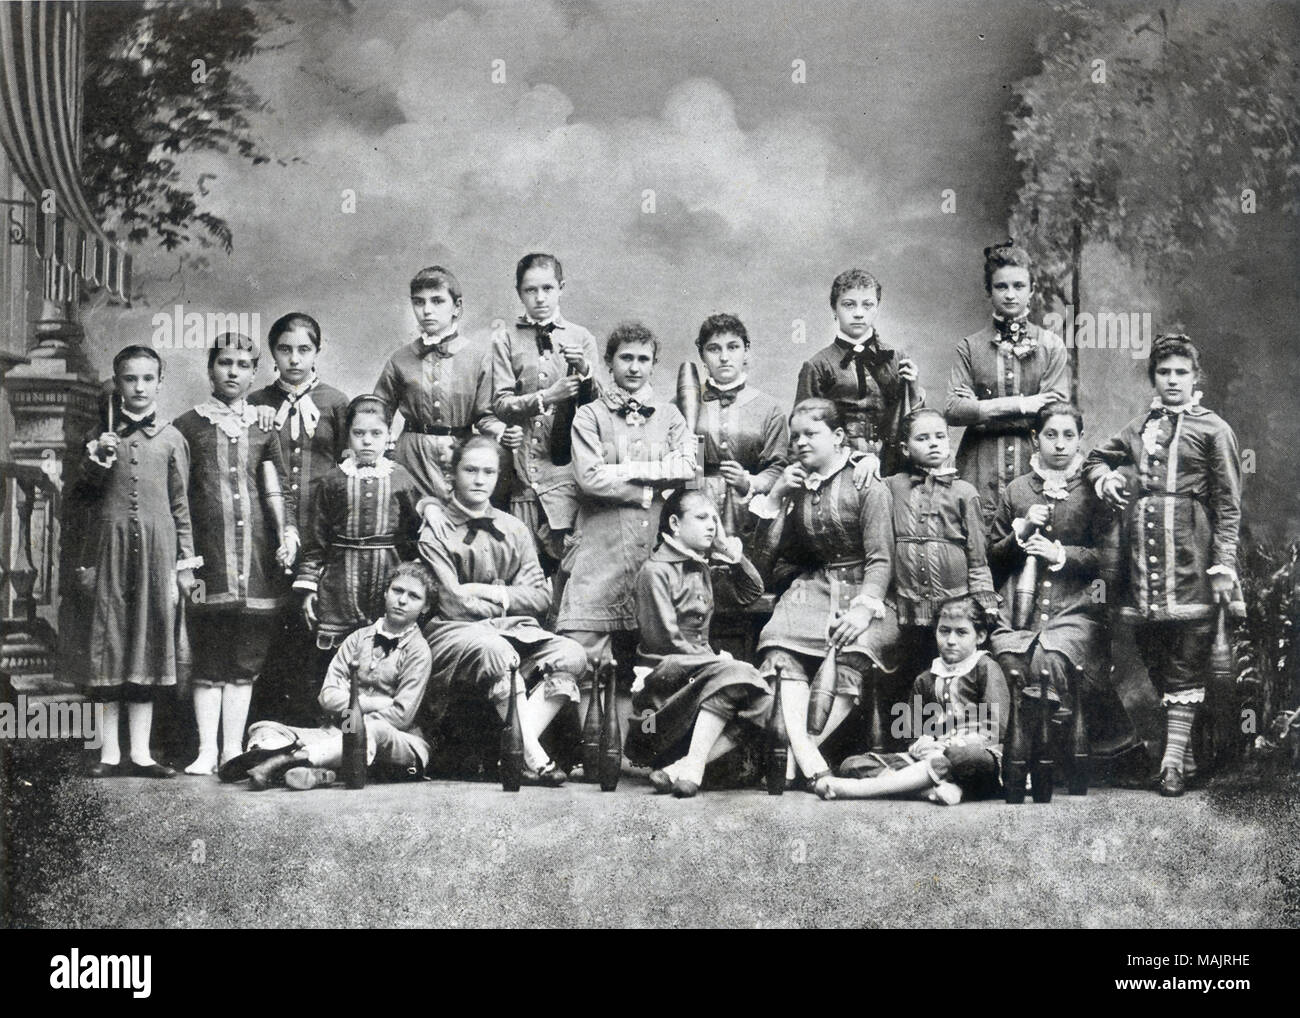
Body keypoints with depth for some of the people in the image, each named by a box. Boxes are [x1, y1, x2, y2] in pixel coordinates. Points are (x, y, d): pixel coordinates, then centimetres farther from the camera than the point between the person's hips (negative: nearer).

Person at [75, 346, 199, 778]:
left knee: (148, 643, 3)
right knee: (108, 641, 0)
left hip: (156, 548, 0)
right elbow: (81, 496, 9)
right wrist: (96, 461, -9)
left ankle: (140, 752, 8)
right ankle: (109, 752, 7)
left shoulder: (171, 439, 9)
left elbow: (181, 504, 10)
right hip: (110, 545, 0)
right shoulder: (100, 435, 9)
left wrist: (185, 562, 7)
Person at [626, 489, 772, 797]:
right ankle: (692, 768, -33)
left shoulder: (705, 568, 16)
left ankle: (679, 769, -26)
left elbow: (752, 593, 24)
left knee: (761, 699, -18)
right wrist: (719, 660, -15)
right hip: (662, 673, -8)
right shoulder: (655, 571, -6)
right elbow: (665, 639, -13)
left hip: (701, 665, 8)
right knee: (732, 674, -32)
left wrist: (731, 552, 10)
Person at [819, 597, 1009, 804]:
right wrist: (922, 744, -7)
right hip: (935, 757, 5)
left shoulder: (985, 668, 5)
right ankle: (935, 790, -40)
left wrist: (950, 745, -15)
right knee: (852, 765, -12)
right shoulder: (925, 680, 19)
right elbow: (913, 731, 18)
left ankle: (860, 787, -44)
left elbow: (996, 729, -5)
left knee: (966, 757, -44)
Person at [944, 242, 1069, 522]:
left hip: (1035, 471, 0)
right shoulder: (970, 347, 9)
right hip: (980, 476, 0)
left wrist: (982, 411, -5)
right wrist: (1019, 405, -11)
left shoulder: (1051, 346, 9)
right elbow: (953, 411, -3)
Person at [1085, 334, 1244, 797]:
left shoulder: (1213, 429, 4)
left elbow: (1228, 504, 0)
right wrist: (1104, 477, 7)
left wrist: (1224, 565, -8)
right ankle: (1183, 751, 15)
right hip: (1141, 556, 5)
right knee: (1152, 656, 6)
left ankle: (1174, 758, -3)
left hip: (1190, 559, -5)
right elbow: (1097, 457, 32)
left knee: (1185, 663, -4)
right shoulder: (1137, 428, 18)